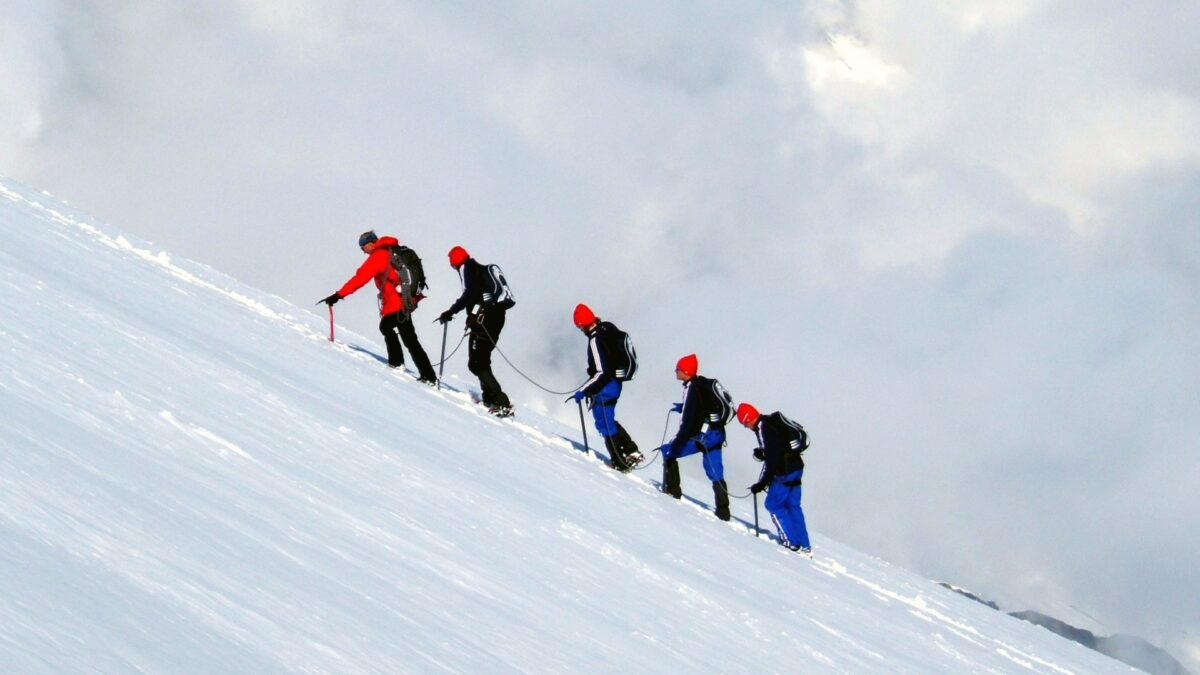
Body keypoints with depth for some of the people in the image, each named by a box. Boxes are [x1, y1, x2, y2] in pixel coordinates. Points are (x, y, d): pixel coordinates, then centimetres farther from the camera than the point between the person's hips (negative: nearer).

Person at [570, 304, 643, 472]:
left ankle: (620, 463, 9)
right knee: (608, 420, 23)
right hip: (615, 381, 9)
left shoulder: (596, 340, -25)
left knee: (604, 423, 3)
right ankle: (632, 451, 25)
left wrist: (583, 391, -20)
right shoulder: (608, 328, 1)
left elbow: (601, 372, -27)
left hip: (605, 386, -9)